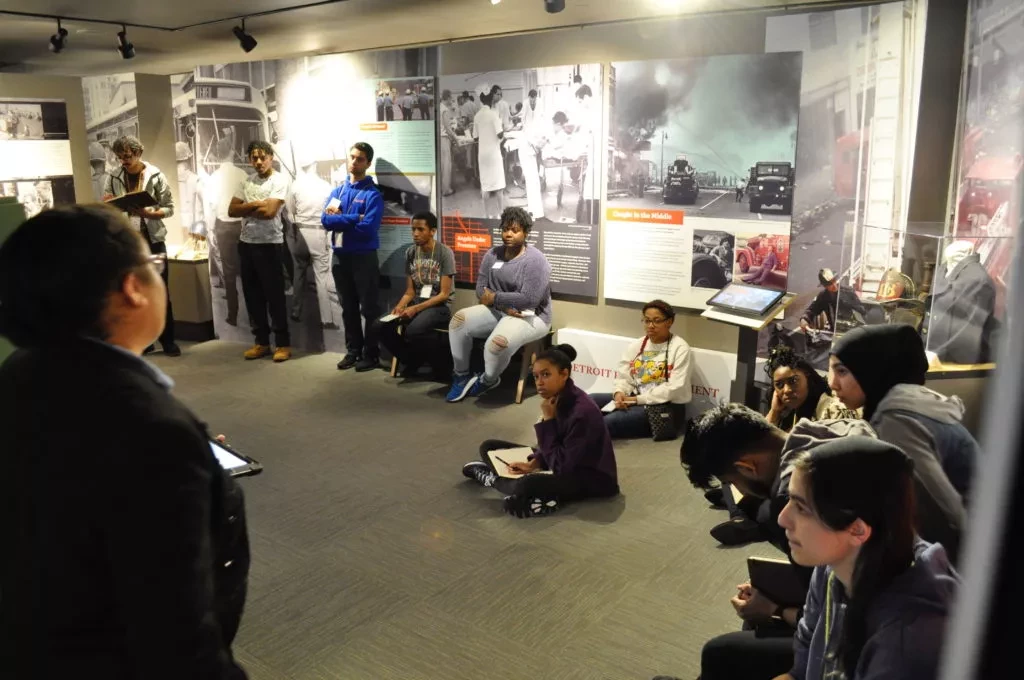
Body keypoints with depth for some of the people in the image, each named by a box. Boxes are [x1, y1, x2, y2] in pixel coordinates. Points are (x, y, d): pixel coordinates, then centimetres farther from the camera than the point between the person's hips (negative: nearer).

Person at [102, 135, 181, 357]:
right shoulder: (112, 179, 3)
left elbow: (169, 208, -5)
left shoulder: (156, 175, -3)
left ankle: (168, 340, 11)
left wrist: (147, 213, -21)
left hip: (153, 241, -2)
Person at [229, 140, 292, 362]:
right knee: (252, 295, 10)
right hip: (246, 244, 7)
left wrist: (246, 209, -3)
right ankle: (261, 341, 20)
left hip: (269, 245, -7)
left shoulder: (279, 181, -7)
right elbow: (232, 210, 4)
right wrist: (256, 205, -9)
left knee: (275, 295, -1)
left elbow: (269, 211, -20)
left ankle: (283, 343, 7)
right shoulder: (247, 182, 12)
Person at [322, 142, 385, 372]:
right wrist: (354, 219, -14)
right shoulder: (337, 191, 10)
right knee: (348, 308, 13)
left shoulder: (372, 194, -8)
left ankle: (371, 354, 10)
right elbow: (325, 220, -4)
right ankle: (353, 350, 23)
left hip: (364, 257, -6)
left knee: (369, 308, 1)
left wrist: (340, 219, -8)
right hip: (340, 256, 6)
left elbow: (368, 227, -19)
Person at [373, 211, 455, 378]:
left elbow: (444, 294, -13)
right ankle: (412, 361, 3)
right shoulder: (410, 252, 7)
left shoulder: (445, 253, -10)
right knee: (381, 325, -18)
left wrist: (415, 309, -22)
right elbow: (410, 291, 9)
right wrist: (399, 306, -13)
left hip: (440, 306, -6)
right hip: (416, 302, 6)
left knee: (414, 330, -35)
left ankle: (442, 365, -8)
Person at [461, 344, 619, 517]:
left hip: (592, 477, -8)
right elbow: (554, 445, 8)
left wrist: (548, 420, -25)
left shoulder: (582, 412, -30)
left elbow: (560, 467, -27)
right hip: (565, 461, 8)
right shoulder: (556, 398, -6)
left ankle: (492, 477, -8)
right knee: (489, 447, 11)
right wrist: (532, 464, -11)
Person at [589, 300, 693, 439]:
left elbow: (675, 388, -15)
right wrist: (619, 393, -15)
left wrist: (639, 399, -17)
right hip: (633, 398, 7)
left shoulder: (680, 348, -6)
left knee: (608, 421, -29)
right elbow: (624, 377, 9)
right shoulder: (636, 345, 12)